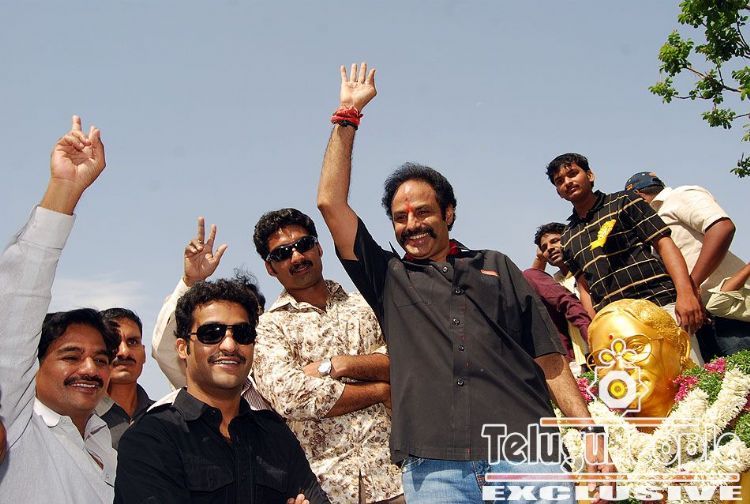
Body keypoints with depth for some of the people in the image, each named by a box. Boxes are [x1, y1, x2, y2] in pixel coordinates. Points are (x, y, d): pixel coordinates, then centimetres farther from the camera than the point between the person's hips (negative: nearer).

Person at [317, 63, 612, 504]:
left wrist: (590, 432, 3)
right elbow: (331, 202, 14)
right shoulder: (388, 279, 20)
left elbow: (548, 358, 15)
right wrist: (348, 116, 18)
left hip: (525, 455, 0)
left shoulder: (496, 267, 21)